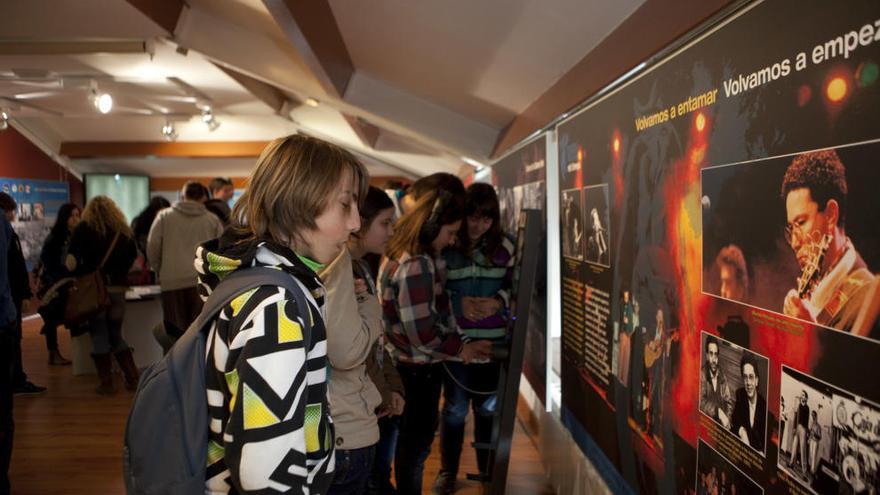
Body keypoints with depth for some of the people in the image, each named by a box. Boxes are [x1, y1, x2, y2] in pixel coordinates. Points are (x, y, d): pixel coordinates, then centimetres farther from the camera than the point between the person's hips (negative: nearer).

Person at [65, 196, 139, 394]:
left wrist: (77, 276, 2)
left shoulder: (84, 229, 2)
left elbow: (71, 259, -9)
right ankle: (132, 378, 10)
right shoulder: (124, 231, 10)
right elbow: (134, 259, 7)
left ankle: (106, 383, 6)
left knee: (99, 335, 5)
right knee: (116, 335, 15)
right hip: (118, 288, 3)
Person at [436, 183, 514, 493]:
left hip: (494, 339, 3)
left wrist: (499, 301, -14)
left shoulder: (504, 246, 0)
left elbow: (515, 285, 4)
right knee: (455, 407, 10)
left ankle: (488, 468, 36)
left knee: (489, 406, 17)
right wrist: (459, 303, -21)